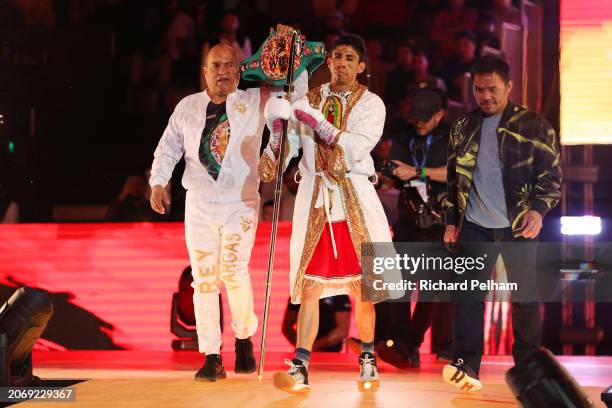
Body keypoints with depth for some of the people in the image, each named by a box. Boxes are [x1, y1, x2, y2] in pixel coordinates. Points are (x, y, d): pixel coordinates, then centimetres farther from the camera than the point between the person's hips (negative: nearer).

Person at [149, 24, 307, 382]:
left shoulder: (255, 101, 4)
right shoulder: (188, 107, 10)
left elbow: (296, 88, 3)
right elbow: (168, 148, 12)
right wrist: (159, 182, -1)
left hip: (241, 202, -2)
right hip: (199, 204, 2)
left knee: (234, 270, -17)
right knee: (204, 278, -1)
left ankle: (244, 339, 7)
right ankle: (212, 358, 2)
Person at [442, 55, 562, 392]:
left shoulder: (533, 125, -2)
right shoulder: (463, 128, 10)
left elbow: (552, 174, -5)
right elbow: (453, 178, 16)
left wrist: (539, 208, -19)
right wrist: (451, 220, 11)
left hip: (517, 225, -3)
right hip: (474, 225, 3)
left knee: (524, 295, 5)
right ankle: (467, 367, -13)